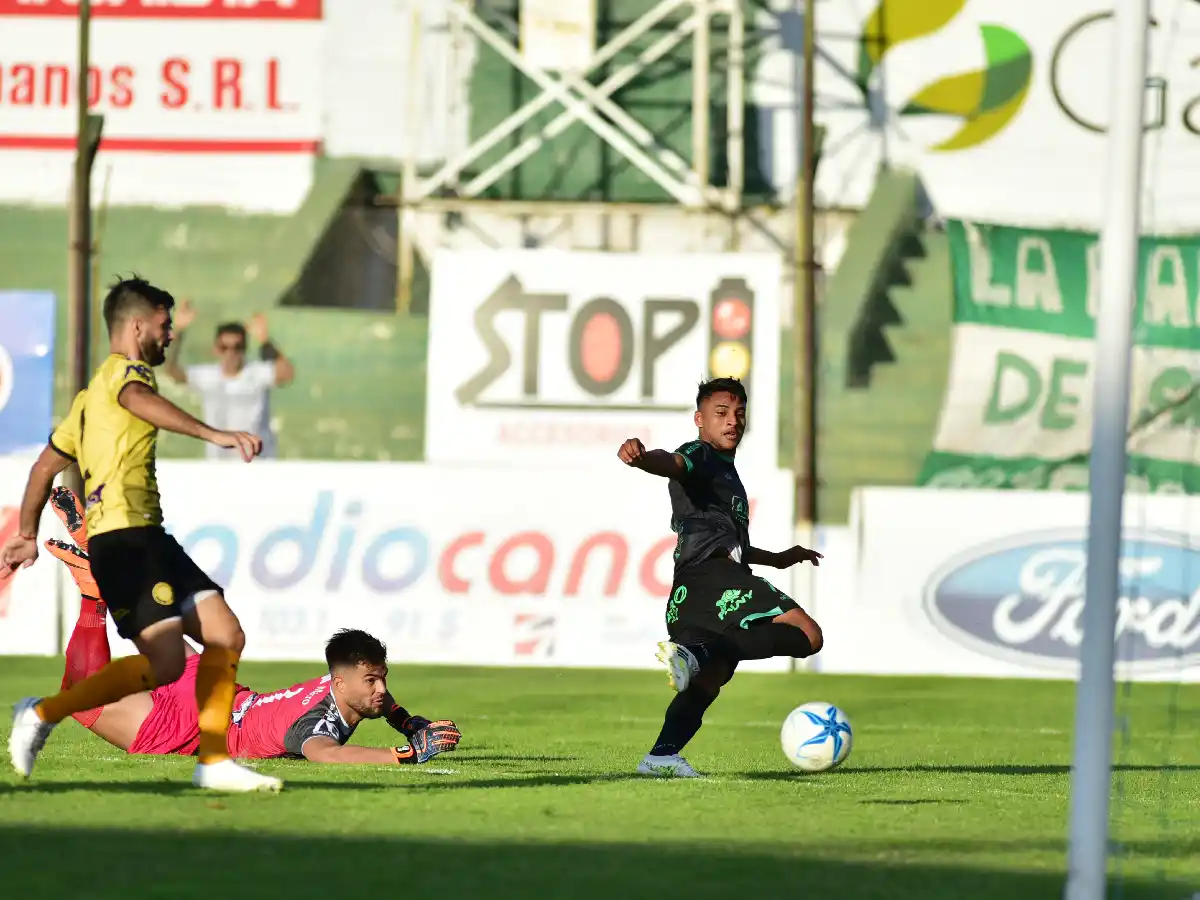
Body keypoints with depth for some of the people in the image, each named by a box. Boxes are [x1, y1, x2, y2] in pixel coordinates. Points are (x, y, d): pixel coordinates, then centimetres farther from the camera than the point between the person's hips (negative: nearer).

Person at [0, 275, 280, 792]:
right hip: (126, 536, -10)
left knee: (226, 637, 3)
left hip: (147, 538, 10)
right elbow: (141, 401, -28)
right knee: (165, 663, -18)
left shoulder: (91, 395, 26)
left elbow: (46, 465, 33)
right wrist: (214, 435, -41)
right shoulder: (123, 370, -3)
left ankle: (213, 762, 1)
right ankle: (43, 714, -6)